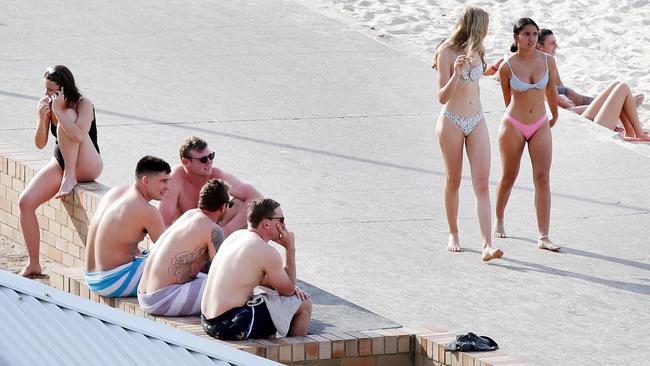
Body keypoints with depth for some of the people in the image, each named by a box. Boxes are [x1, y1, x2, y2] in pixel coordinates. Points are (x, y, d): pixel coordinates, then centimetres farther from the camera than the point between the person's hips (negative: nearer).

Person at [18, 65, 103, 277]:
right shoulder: (48, 105, -2)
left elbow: (79, 136, -34)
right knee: (25, 202, -14)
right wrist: (42, 117, -19)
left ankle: (70, 178, -26)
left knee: (67, 117, -28)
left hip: (87, 166, -6)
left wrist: (58, 110, -32)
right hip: (60, 164, 6)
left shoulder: (83, 105, -17)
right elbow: (40, 144, -3)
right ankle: (33, 264, -6)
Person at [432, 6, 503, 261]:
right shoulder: (446, 53, -12)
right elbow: (442, 97, -16)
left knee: (482, 184, -7)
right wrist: (456, 73, -30)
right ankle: (453, 234, 29)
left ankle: (487, 245, -16)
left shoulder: (475, 51, 8)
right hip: (451, 122, -5)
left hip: (476, 122, 5)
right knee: (453, 181, 10)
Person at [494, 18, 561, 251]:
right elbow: (507, 98, 6)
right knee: (509, 178, 11)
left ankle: (543, 237, -10)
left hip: (540, 126, 2)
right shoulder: (507, 67, -11)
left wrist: (555, 116, 24)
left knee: (542, 179, -8)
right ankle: (499, 221, 38)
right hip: (513, 126, -2)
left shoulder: (547, 61, -4)